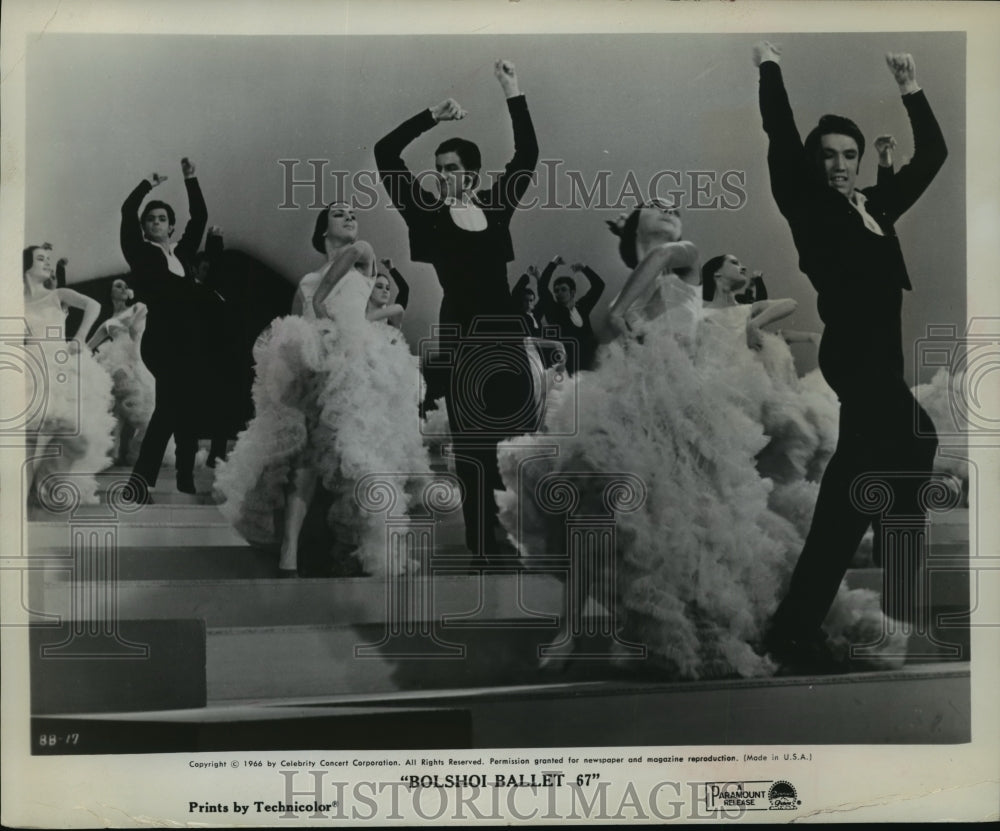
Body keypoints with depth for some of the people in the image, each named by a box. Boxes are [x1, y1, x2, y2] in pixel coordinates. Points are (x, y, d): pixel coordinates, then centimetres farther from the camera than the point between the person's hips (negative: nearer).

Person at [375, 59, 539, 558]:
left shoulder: (496, 205, 9)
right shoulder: (428, 213, 1)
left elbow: (527, 153, 10)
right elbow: (385, 152, -5)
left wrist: (513, 95, 6)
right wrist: (433, 116, -6)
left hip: (505, 329, 4)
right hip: (459, 333, -3)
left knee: (515, 432, 4)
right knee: (473, 441, 3)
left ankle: (491, 528, 19)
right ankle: (482, 539, 12)